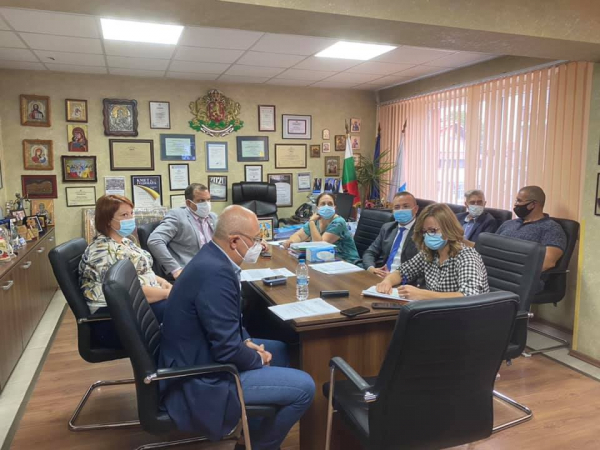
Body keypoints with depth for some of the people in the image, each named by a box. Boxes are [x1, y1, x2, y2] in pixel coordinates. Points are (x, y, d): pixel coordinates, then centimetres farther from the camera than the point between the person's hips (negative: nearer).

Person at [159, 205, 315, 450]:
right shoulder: (216, 272, -29)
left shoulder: (212, 257, 2)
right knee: (304, 387, -10)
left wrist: (247, 342, 1)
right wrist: (259, 359, -9)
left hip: (199, 358, 10)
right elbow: (228, 350, -27)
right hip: (201, 380, -10)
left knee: (280, 350, 23)